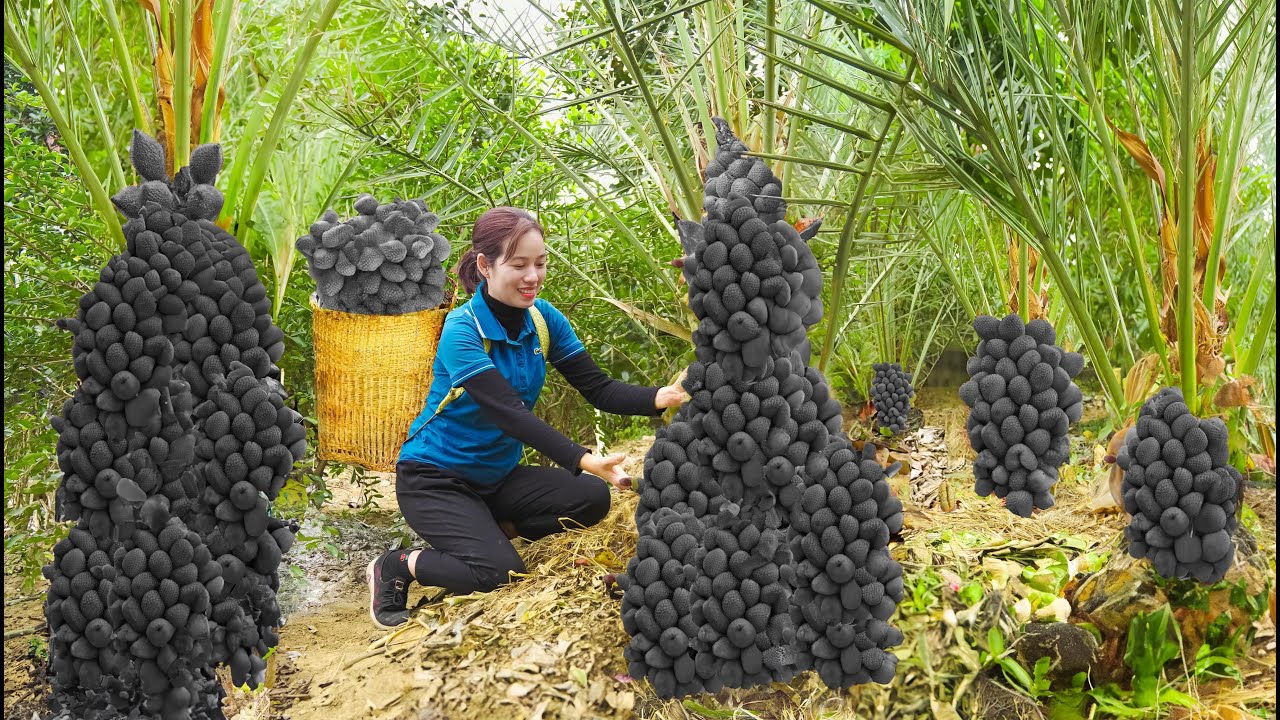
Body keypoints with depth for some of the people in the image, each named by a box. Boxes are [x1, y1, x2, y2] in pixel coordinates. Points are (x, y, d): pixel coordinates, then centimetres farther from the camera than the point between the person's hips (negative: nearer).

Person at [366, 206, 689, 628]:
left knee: (592, 499, -15)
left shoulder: (542, 318, -4)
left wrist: (660, 398, -29)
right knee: (497, 573, -26)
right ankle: (395, 567, 1)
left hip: (498, 476, 7)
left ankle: (486, 531, 6)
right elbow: (509, 412, -34)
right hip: (435, 478, -6)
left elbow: (597, 387, -8)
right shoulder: (462, 331, -23)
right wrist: (582, 460, -47)